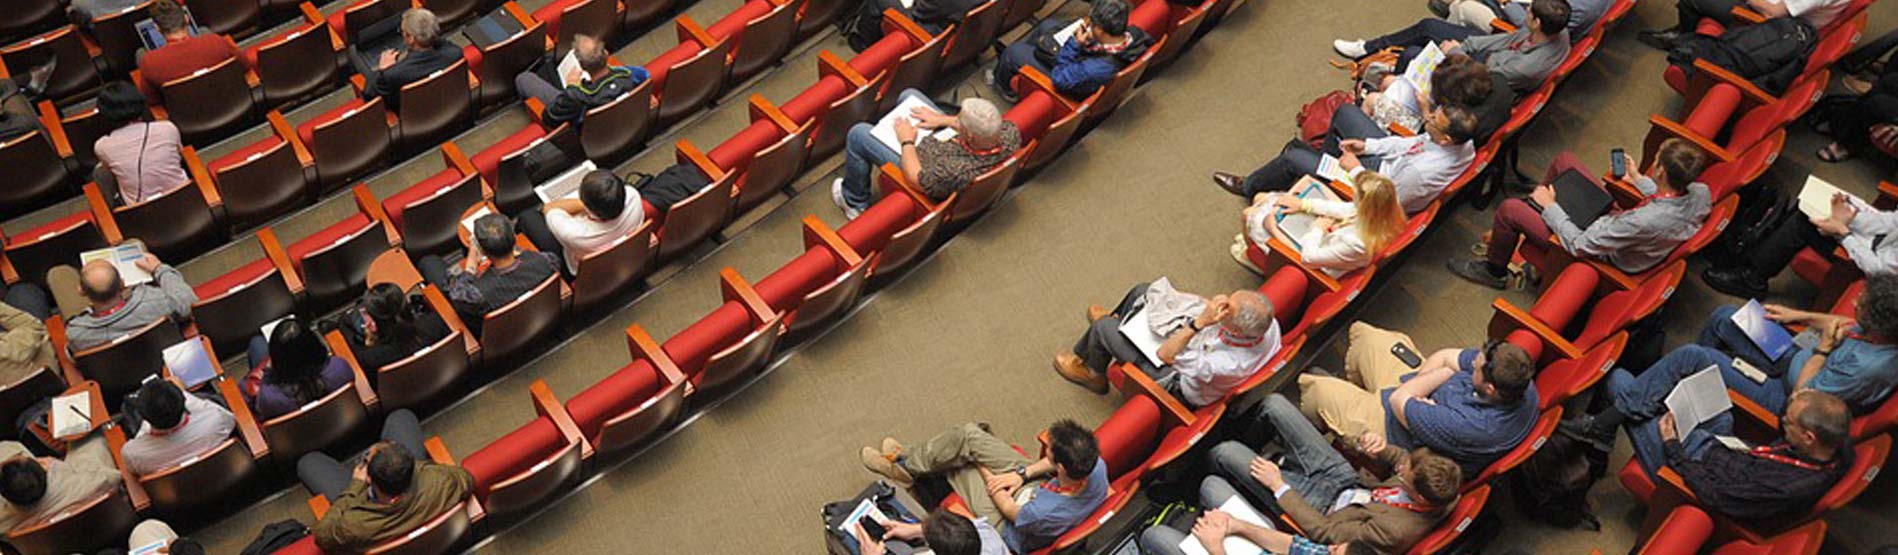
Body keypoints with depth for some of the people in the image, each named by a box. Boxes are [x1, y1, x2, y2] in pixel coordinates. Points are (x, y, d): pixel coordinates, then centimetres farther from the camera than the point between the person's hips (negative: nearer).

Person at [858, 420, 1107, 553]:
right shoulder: (1096, 465, -30)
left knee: (951, 464, -1)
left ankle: (906, 465, 33)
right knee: (968, 434, 2)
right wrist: (1023, 474, -14)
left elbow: (1008, 510, -21)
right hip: (1039, 484, 6)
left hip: (1010, 526, -6)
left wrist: (983, 469, -6)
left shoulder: (1044, 514, -45)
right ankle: (909, 461, 29)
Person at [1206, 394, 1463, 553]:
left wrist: (1279, 486, -22)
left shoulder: (1397, 531, -39)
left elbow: (1324, 532, -27)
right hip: (1346, 478, 7)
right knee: (1274, 404, 3)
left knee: (1224, 453, -8)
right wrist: (1380, 450, -19)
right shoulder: (1441, 484, -21)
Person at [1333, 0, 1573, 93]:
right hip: (1489, 47, 8)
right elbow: (1510, 38, -4)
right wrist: (1463, 45, -5)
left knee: (1411, 55, -6)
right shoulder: (1559, 31, -18)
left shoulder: (1530, 67, -42)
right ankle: (1369, 48, 29)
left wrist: (1454, 52, -12)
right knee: (1427, 26, 9)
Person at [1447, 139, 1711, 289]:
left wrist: (1550, 208, -17)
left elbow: (1579, 245, -30)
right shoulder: (1701, 193, -21)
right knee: (1565, 159, 11)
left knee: (1509, 210, -6)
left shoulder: (1644, 222, -43)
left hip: (1601, 256, -8)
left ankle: (1494, 271, 24)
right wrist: (1639, 180, 10)